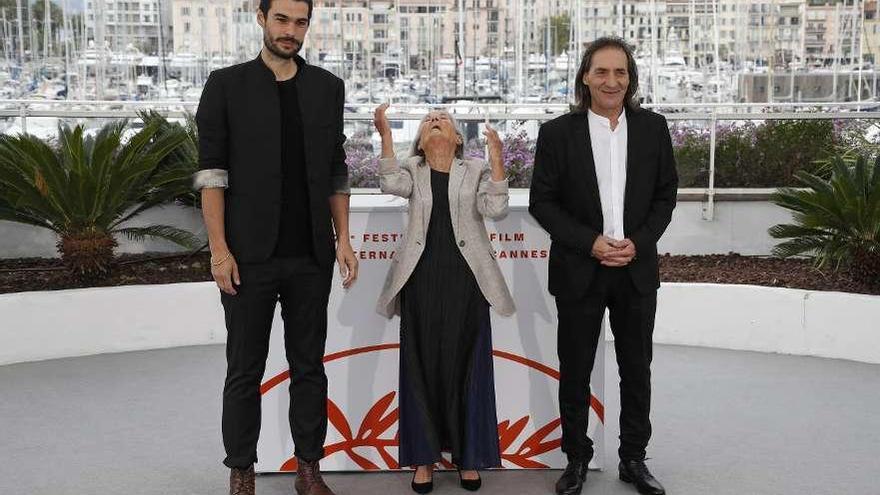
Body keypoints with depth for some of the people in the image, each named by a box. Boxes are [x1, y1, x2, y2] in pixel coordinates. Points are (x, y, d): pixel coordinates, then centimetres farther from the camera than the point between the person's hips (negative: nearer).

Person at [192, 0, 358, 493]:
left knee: (310, 367, 10)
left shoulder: (328, 87, 9)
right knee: (245, 370, 7)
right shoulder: (226, 84, 0)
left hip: (311, 257, 3)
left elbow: (337, 171, 11)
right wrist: (219, 249, -9)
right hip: (250, 255, -2)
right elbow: (211, 171, -3)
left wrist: (343, 239, 4)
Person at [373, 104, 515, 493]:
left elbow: (495, 209, -6)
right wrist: (385, 136, -18)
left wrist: (496, 158, -12)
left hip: (465, 281, 0)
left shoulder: (476, 170, 9)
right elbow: (392, 184, -12)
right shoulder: (412, 169, 10)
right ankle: (424, 457, 13)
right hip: (421, 280, 1)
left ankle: (468, 455, 14)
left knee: (464, 366, 3)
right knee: (422, 366, 3)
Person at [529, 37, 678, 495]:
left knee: (636, 369, 12)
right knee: (574, 371, 9)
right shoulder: (557, 133, -5)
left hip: (637, 269, 2)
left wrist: (639, 242, -9)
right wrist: (591, 243, -14)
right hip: (579, 271, -2)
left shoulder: (653, 128, 2)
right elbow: (541, 202, -4)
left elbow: (665, 195, 6)